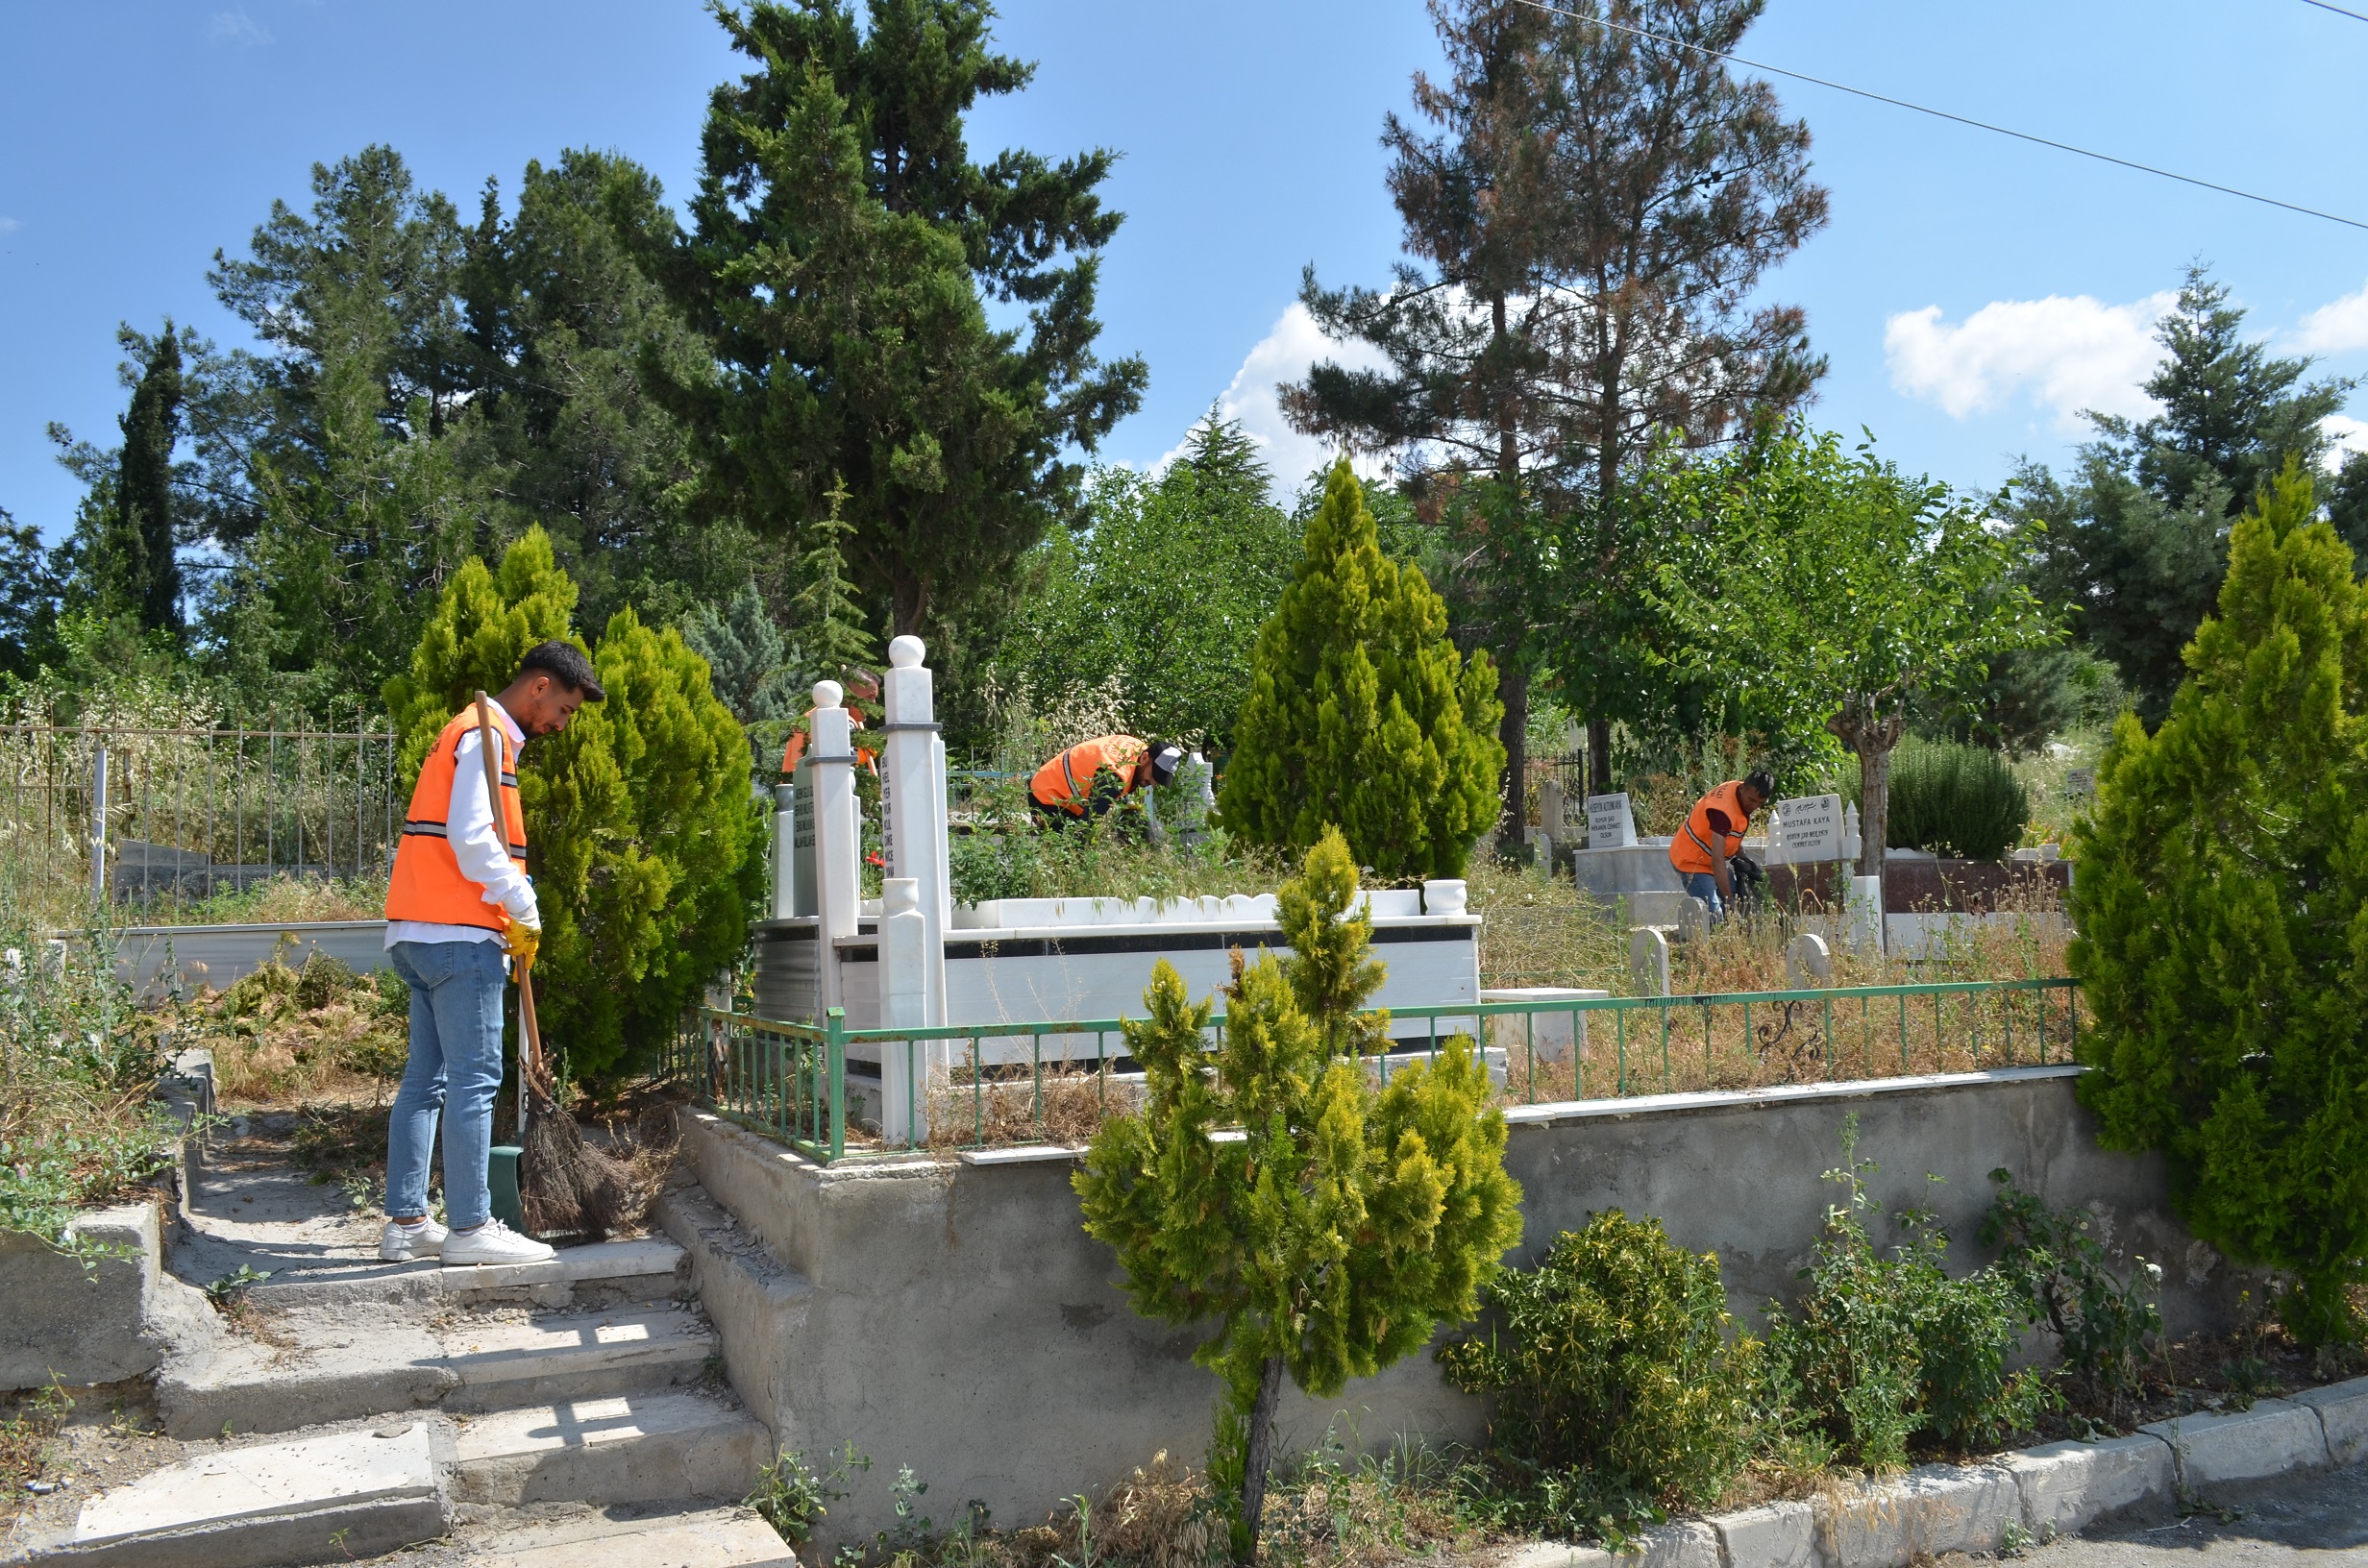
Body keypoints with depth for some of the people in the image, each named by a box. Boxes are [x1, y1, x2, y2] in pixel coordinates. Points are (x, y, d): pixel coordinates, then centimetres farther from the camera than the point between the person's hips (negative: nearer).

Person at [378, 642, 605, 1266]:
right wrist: (525, 910, -12)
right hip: (459, 934, -10)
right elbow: (472, 835, -20)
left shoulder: (471, 733, 23)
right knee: (474, 1079, -7)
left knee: (425, 1079, 11)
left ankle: (406, 1224, 15)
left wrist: (512, 912, 14)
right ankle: (469, 1227, -4)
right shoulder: (487, 735, -9)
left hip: (420, 933, 10)